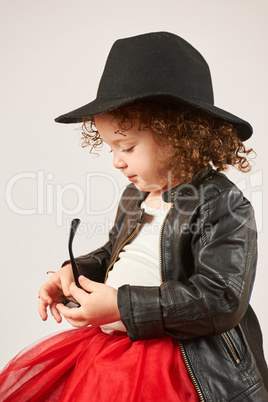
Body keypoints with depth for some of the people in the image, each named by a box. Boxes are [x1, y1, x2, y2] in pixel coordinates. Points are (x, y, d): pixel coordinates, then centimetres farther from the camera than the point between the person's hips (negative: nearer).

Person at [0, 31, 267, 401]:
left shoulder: (223, 206, -18)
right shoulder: (134, 197, 7)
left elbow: (221, 300, -23)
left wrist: (122, 306, -23)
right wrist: (77, 271, 2)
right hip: (114, 341, 8)